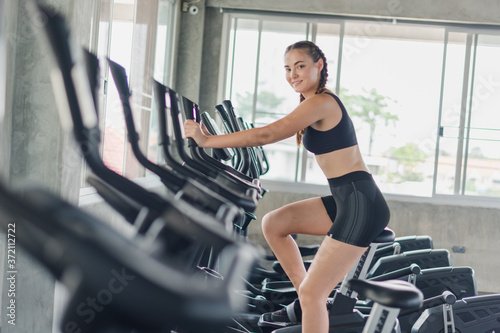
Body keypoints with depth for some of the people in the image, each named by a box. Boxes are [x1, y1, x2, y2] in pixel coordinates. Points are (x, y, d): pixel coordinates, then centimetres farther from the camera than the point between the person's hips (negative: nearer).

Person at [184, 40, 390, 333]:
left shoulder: (321, 102, -13)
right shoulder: (317, 103, 18)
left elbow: (266, 135, -19)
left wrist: (207, 141, -14)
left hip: (361, 205, -10)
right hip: (346, 201, 10)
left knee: (312, 293, -9)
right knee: (273, 224, 13)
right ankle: (308, 300, 15)